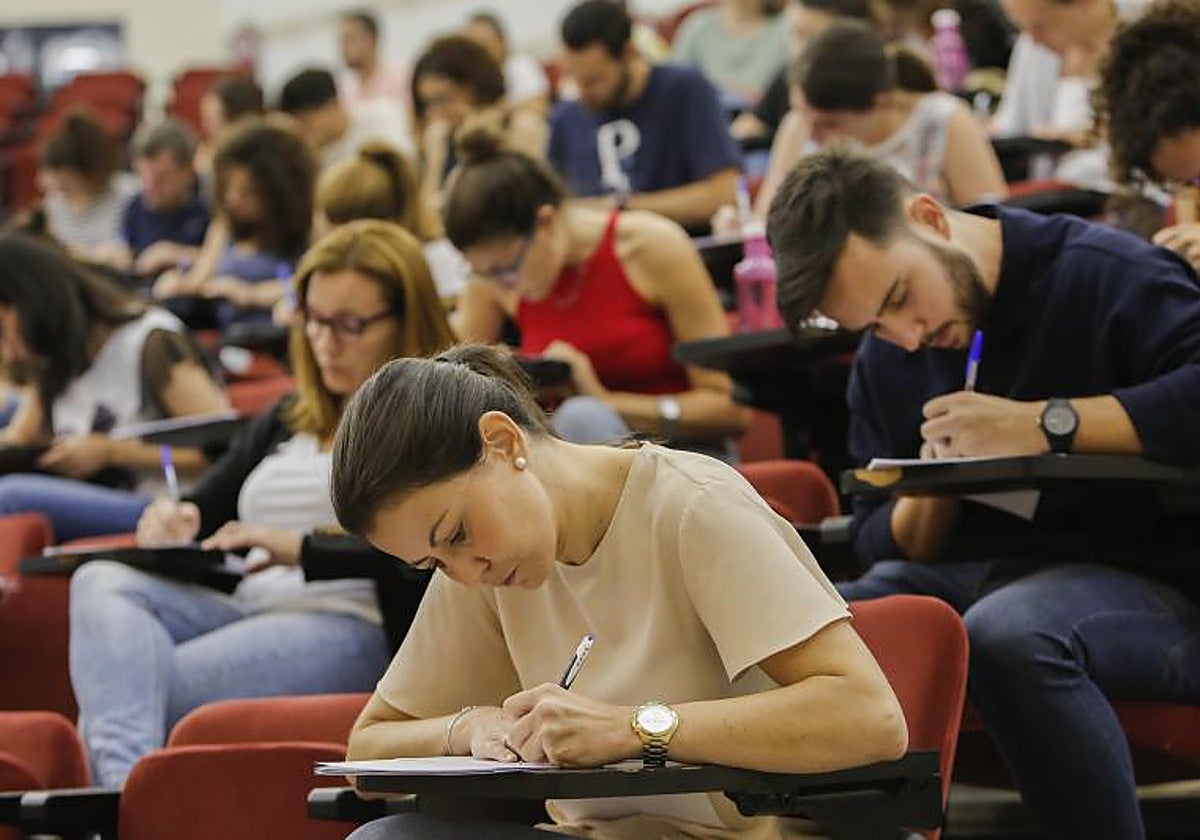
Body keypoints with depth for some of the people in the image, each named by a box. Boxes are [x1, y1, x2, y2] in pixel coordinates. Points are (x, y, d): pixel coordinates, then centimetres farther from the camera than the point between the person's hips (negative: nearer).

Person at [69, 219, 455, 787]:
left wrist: (304, 549, -19)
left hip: (352, 628, -6)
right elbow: (203, 510, 29)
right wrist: (173, 522, 3)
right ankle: (125, 784, -51)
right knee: (103, 584, -26)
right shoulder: (284, 422, 30)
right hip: (245, 611, 7)